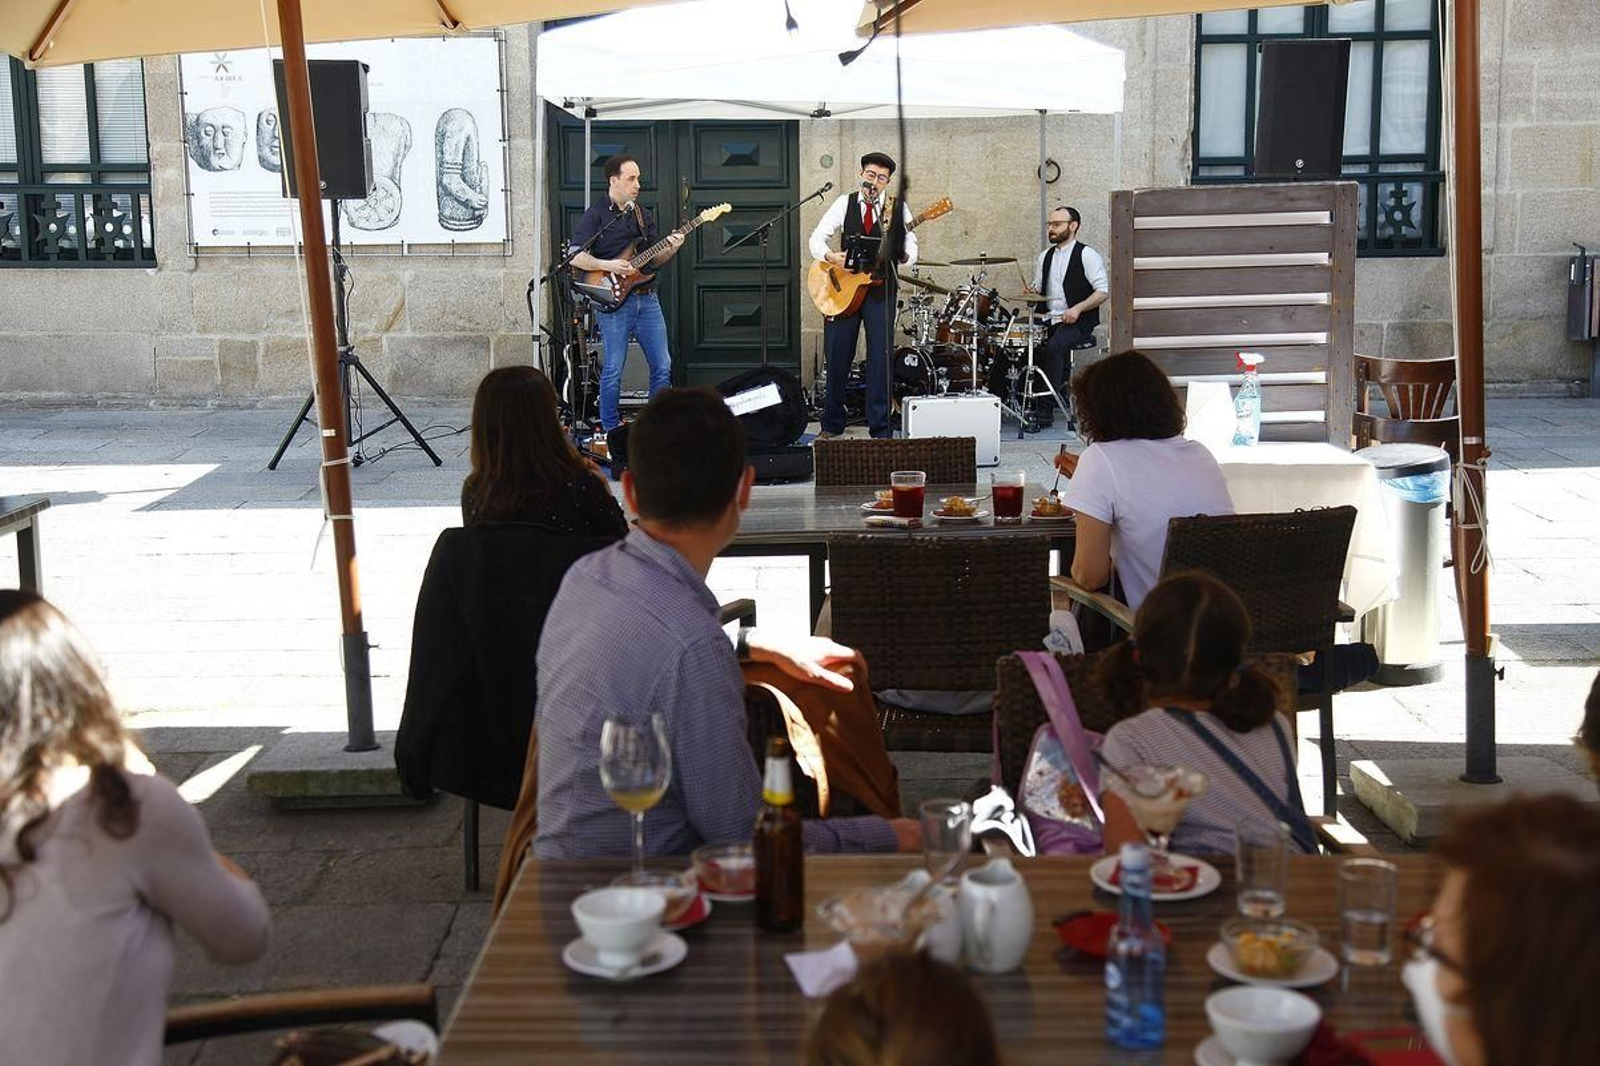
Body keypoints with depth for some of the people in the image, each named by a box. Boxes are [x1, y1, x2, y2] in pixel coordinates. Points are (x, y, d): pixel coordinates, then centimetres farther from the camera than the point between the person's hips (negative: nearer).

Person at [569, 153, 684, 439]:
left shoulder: (643, 215, 17)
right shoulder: (595, 215, -3)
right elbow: (576, 257, -10)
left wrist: (670, 250, -1)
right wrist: (608, 266, -19)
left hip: (647, 299, 6)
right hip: (614, 300, -6)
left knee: (662, 366, 4)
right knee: (613, 370, -3)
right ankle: (610, 431, 8)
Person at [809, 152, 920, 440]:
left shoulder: (898, 208, 2)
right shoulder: (844, 204, 5)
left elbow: (911, 251, -2)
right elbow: (817, 238, 2)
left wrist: (903, 255, -26)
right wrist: (830, 256, -18)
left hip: (880, 288, -1)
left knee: (880, 358, -3)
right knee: (837, 356, 5)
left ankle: (880, 429, 4)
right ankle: (831, 424, 19)